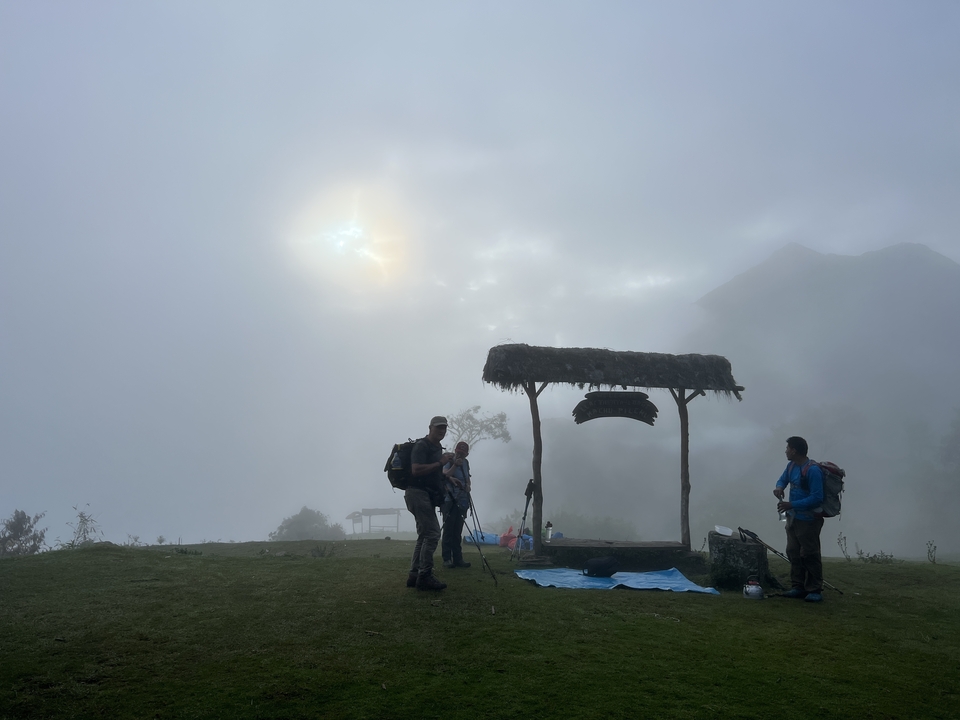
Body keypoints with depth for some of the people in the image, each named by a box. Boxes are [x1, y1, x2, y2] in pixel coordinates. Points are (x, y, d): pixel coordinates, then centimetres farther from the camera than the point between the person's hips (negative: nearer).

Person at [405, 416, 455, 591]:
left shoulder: (438, 448, 19)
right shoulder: (421, 445, -11)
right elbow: (416, 470, -24)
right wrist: (440, 462, -21)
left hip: (428, 496, 10)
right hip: (418, 493, -10)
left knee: (424, 536, 10)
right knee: (432, 533, -14)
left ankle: (414, 576, 13)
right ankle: (425, 577, -10)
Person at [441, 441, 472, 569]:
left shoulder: (465, 463, 14)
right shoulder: (448, 461, -5)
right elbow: (445, 475, -19)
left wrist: (468, 486, 4)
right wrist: (455, 465, -27)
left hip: (461, 501, 6)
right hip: (449, 501, -6)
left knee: (457, 531, 7)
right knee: (449, 530, -6)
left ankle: (458, 558, 8)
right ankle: (447, 559, -4)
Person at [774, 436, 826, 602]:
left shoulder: (812, 470, -22)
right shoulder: (791, 465, 4)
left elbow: (817, 498, -24)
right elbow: (783, 479, 20)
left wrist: (792, 505, -26)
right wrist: (779, 487, -5)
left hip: (808, 520, -9)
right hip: (793, 517, 9)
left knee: (809, 555, -6)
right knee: (793, 553, 10)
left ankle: (815, 590, 2)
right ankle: (798, 587, 17)